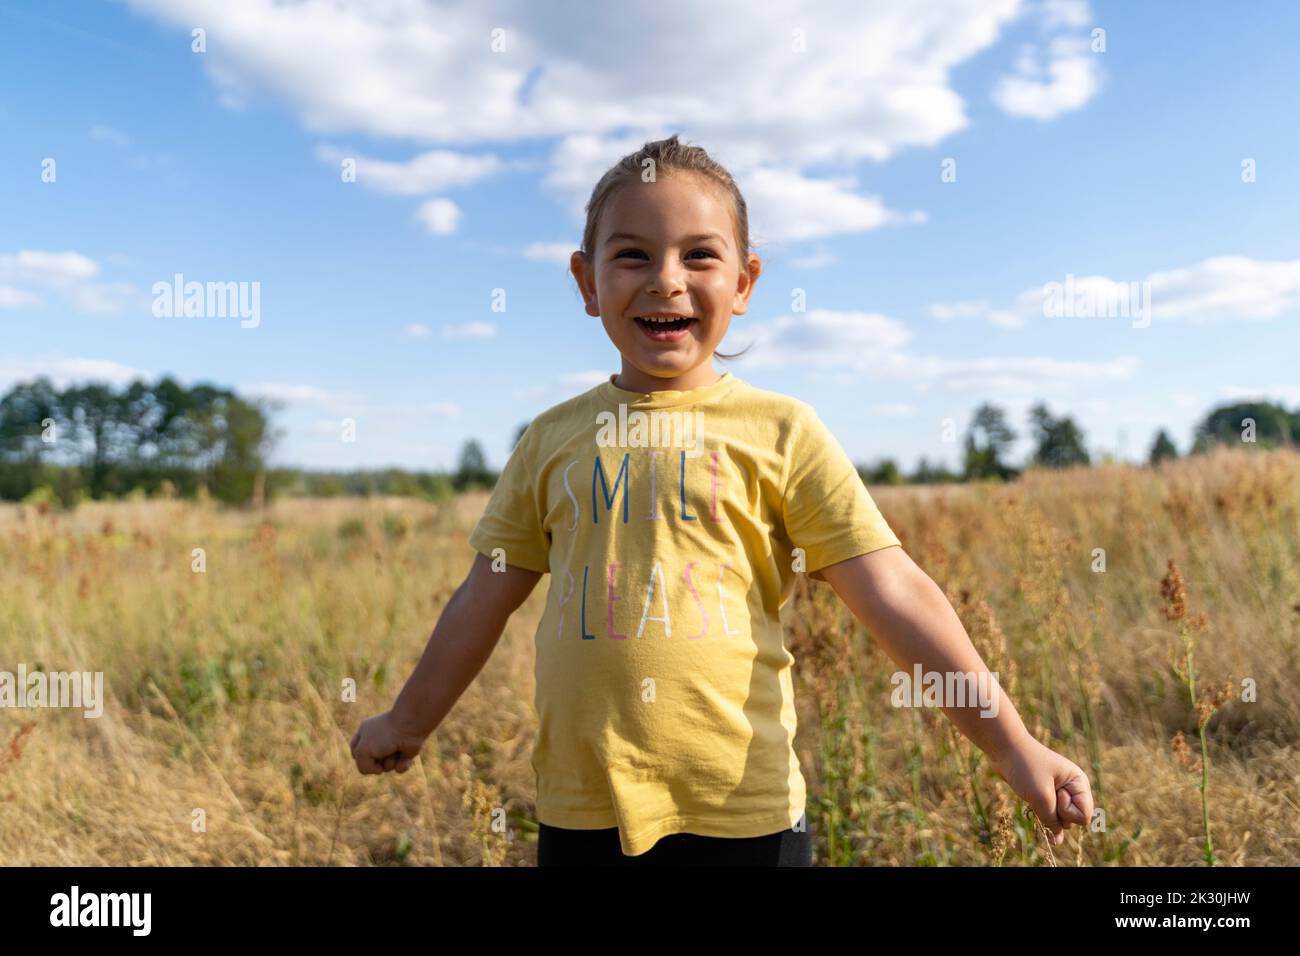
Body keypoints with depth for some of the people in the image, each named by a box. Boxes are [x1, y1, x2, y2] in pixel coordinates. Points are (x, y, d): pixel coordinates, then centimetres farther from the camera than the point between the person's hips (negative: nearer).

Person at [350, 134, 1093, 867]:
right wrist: (410, 722, 22)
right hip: (579, 814, 3)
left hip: (743, 816, -2)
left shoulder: (780, 431, -4)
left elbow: (893, 594, -6)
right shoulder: (553, 439, 4)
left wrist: (1010, 743, -10)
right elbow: (486, 597, 13)